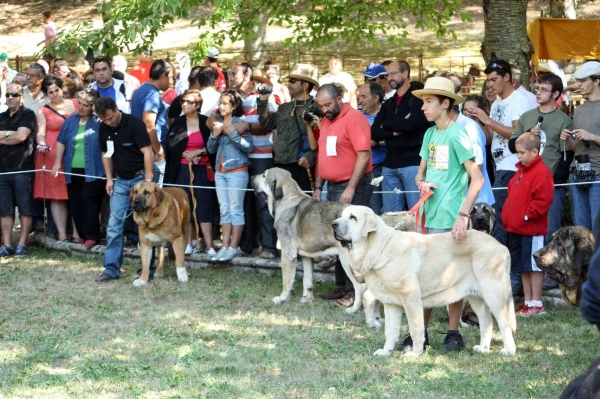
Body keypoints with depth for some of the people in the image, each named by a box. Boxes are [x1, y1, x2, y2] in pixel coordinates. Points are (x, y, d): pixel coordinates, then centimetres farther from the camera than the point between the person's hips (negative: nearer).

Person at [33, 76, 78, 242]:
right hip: (52, 155, -1)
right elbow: (40, 133, -1)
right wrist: (42, 144, -21)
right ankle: (62, 233, -4)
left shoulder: (74, 104, 13)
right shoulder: (43, 112, 9)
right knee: (56, 195, -3)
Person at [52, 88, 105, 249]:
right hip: (73, 170, 6)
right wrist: (58, 162, 9)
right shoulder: (71, 121, 13)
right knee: (75, 203, 7)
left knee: (90, 202, -9)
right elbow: (61, 141, 16)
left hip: (93, 171, -5)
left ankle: (92, 236, -5)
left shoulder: (99, 122, -2)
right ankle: (82, 234, 16)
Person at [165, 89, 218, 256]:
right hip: (182, 169, 3)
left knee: (204, 207, -6)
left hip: (202, 169, -3)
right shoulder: (178, 123, 6)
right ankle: (189, 243, 10)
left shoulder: (206, 123, -2)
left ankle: (209, 246, -8)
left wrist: (198, 152, -12)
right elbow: (170, 146, 2)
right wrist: (185, 154, -11)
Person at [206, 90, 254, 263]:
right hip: (220, 172, 6)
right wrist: (214, 135, -6)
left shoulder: (240, 123, -5)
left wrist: (233, 134, -19)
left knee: (236, 209, -5)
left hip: (237, 172, -6)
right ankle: (225, 247, 7)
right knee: (224, 210, 6)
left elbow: (249, 147, -13)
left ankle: (234, 247, -4)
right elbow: (211, 149, 12)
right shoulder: (218, 123, 11)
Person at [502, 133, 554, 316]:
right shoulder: (521, 171, 16)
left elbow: (543, 200, -20)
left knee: (533, 265, -4)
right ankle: (528, 302, 19)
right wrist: (507, 214, 13)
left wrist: (528, 215, -18)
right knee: (523, 266, 12)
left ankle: (536, 303, 1)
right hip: (516, 228, 9)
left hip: (532, 229, -9)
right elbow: (512, 195, 25)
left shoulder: (541, 172, -13)